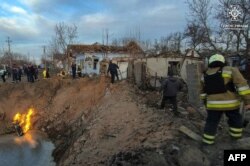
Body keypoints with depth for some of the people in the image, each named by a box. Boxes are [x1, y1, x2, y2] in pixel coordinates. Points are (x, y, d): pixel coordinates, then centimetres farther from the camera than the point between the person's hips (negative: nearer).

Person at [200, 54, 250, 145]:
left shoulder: (205, 75, 7)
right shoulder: (230, 70, -6)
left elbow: (203, 91, 16)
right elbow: (242, 85, -14)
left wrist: (205, 101, 27)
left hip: (213, 104, 2)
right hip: (230, 103, -2)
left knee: (211, 122, 14)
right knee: (235, 119, 23)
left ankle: (207, 141, 17)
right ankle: (236, 135, 36)